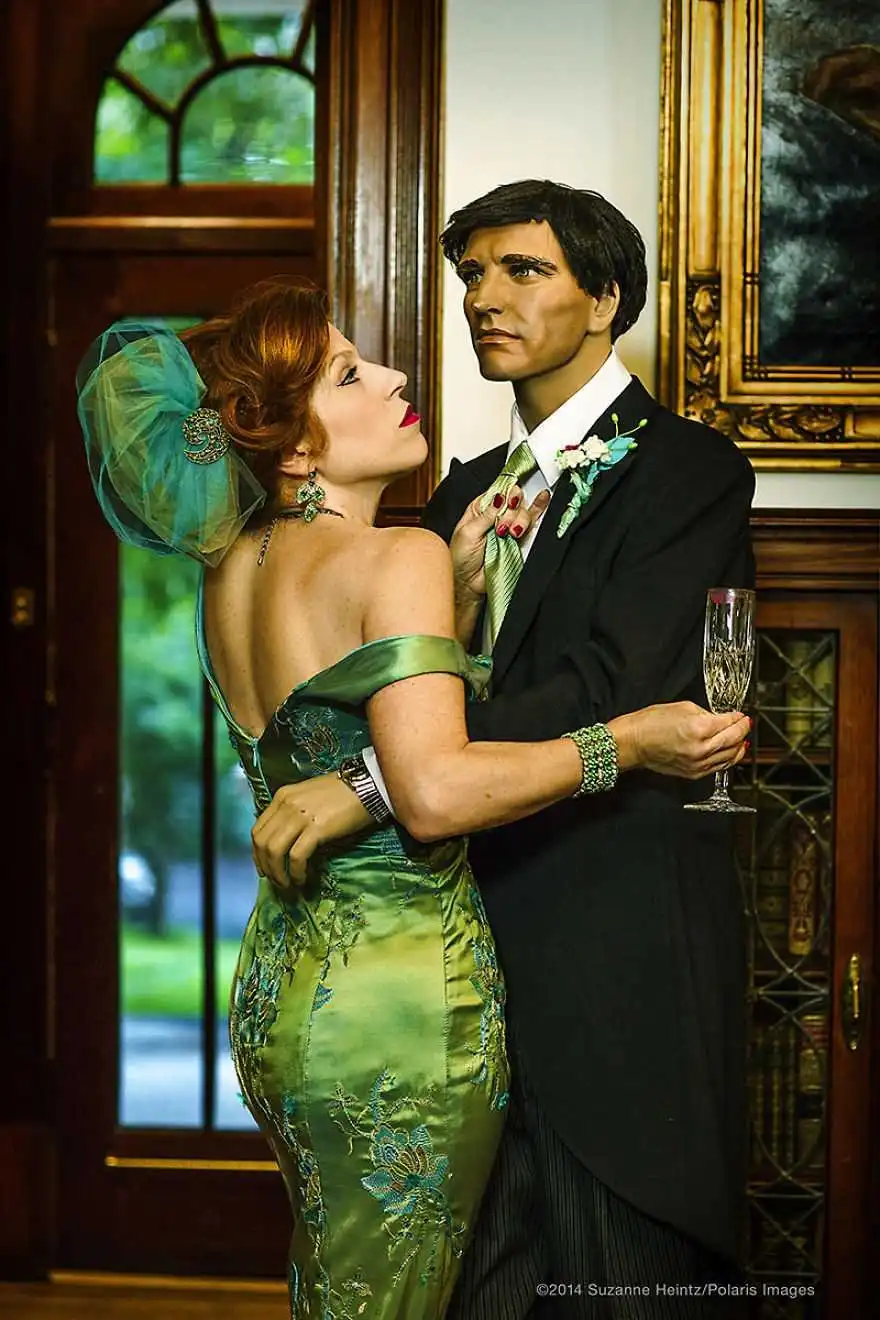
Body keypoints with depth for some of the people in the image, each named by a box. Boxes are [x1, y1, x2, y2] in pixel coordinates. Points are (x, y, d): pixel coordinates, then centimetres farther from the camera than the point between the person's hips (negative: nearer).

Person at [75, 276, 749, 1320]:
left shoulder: (231, 567, 8)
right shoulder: (398, 558, -16)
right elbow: (435, 792, -27)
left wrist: (457, 582, 6)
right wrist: (626, 742, -17)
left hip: (276, 989, 8)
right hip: (401, 1001, -8)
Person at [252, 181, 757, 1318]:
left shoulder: (685, 467, -5)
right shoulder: (469, 491, 18)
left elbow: (604, 692, -19)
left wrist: (369, 781, -24)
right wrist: (456, 597, -5)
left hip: (617, 966, -6)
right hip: (480, 947, 6)